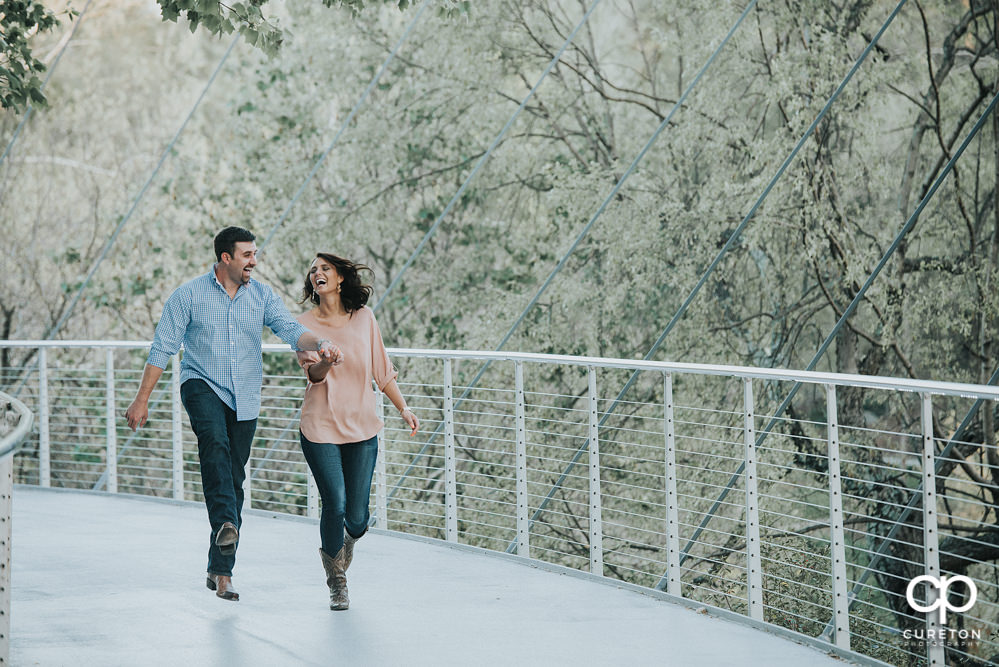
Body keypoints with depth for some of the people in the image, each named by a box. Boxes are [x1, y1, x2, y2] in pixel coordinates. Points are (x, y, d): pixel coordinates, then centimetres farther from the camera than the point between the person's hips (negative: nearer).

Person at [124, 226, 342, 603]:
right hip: (202, 385, -3)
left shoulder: (262, 296, 5)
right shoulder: (189, 295, -3)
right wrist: (142, 399, -5)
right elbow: (163, 348, -2)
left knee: (234, 481, 4)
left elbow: (290, 330, -9)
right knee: (215, 441, -35)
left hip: (244, 400, 3)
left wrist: (319, 344, -32)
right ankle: (225, 524, -49)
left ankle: (220, 571, 12)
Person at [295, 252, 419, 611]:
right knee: (335, 505, -11)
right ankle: (336, 581, 13)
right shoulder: (305, 324, -2)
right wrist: (324, 363, -37)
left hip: (362, 427, 2)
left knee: (358, 516, 0)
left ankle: (339, 547, 37)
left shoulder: (364, 318, 5)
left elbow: (382, 369, 13)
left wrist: (403, 408, 10)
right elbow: (312, 374, -15)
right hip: (320, 429, -2)